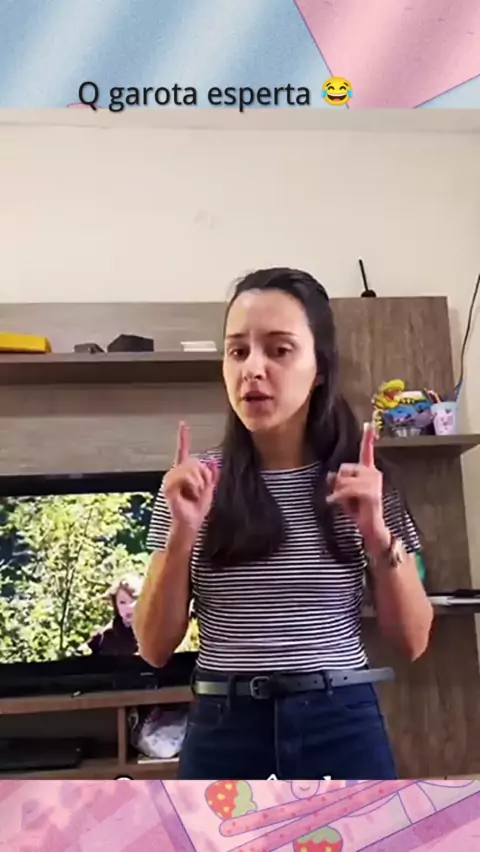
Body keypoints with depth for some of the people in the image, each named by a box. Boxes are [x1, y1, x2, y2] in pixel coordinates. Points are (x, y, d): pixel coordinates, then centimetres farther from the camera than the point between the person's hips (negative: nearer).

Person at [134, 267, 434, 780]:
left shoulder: (363, 483, -1)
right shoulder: (195, 483, -2)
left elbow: (412, 640, 0)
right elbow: (155, 648, -2)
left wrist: (378, 534, -15)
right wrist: (181, 534, -16)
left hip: (344, 731, 0)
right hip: (225, 735, 0)